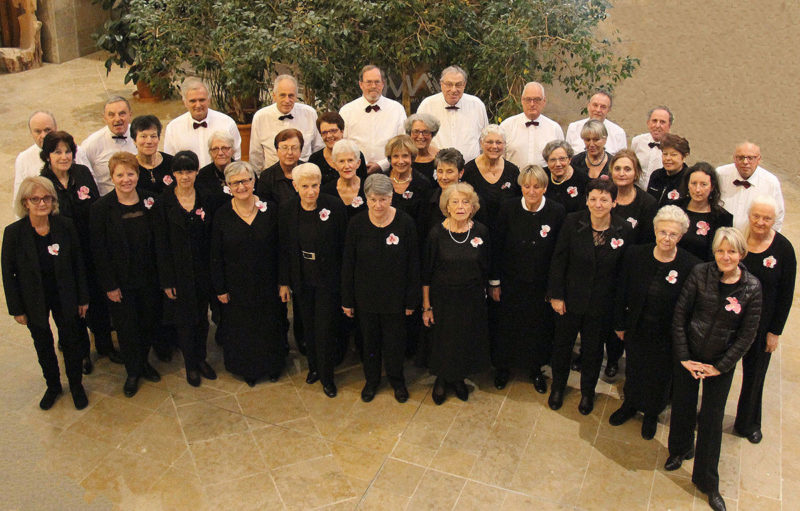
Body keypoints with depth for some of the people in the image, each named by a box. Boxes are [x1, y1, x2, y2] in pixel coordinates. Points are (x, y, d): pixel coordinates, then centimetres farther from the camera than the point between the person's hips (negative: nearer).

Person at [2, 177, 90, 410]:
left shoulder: (65, 225, -12)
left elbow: (78, 264, -3)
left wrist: (83, 298, 0)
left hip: (64, 298, 0)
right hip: (34, 301, 0)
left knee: (71, 341, 13)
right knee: (43, 344, 18)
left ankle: (76, 385, 35)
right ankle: (53, 386, 40)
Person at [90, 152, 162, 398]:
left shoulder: (149, 202, -2)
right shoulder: (101, 208, -11)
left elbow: (157, 240, 3)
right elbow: (99, 250, -9)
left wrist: (160, 275, 0)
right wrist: (109, 285, -11)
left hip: (148, 278, 3)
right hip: (120, 281, -3)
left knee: (149, 321, 14)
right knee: (126, 326, 9)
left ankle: (143, 361, 39)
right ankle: (133, 372, 29)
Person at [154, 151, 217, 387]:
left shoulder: (205, 199, 0)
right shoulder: (165, 202, -8)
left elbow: (211, 237, 3)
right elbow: (161, 244, -7)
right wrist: (167, 280, -10)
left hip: (202, 269, 2)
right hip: (178, 270, -2)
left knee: (202, 316, 14)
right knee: (184, 318, 9)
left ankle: (201, 358, 33)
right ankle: (190, 364, 27)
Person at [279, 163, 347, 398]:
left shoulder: (335, 207, -14)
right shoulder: (288, 210, -5)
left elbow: (344, 246, -8)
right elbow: (284, 248, 3)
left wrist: (345, 279, -8)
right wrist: (284, 282, 5)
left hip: (328, 279, -3)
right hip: (302, 280, 3)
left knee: (325, 329, 3)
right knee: (308, 326, 17)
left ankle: (326, 376, 22)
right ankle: (313, 367, 38)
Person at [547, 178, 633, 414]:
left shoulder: (624, 230, -12)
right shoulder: (572, 222, -14)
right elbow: (558, 261, -8)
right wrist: (556, 295, -8)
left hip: (602, 304, 0)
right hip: (571, 298, 0)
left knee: (593, 349, 19)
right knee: (562, 343, 18)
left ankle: (588, 391, 44)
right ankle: (558, 386, 44)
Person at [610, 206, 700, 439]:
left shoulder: (691, 266, -21)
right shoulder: (635, 254, -14)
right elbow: (622, 292, -3)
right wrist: (620, 324, 2)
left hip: (667, 336, -2)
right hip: (637, 330, 2)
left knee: (660, 377, 21)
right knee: (633, 370, 25)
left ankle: (652, 414, 48)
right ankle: (629, 405, 53)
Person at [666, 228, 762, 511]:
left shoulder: (752, 287, -11)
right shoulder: (700, 273, -12)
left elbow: (747, 334, -6)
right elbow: (679, 315, -8)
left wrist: (720, 367, -8)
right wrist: (683, 357, -9)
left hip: (721, 362, -1)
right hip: (688, 355, 1)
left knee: (712, 419, 7)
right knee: (682, 405, 15)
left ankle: (707, 481, 24)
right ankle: (680, 449, 46)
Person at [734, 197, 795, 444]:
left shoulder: (783, 249, -12)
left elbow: (786, 294, -5)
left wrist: (775, 331, -4)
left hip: (761, 323, 0)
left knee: (754, 373, 18)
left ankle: (748, 423, 40)